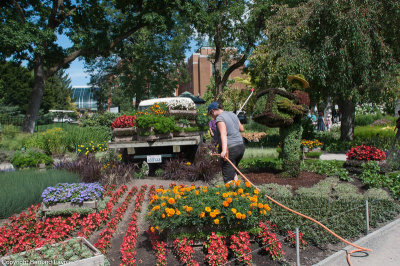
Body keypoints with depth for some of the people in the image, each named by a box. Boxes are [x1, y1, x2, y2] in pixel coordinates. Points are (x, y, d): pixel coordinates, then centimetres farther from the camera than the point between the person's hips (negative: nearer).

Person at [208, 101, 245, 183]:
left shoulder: (219, 118, -10)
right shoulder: (232, 114, 13)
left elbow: (223, 134, -25)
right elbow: (242, 129, 23)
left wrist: (224, 150, -35)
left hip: (230, 149, -8)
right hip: (241, 146, 8)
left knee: (228, 178, -2)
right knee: (233, 171, 26)